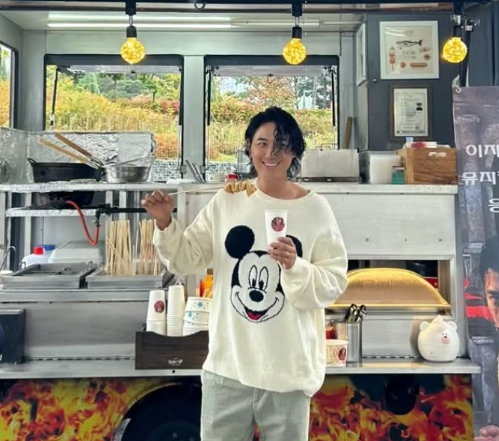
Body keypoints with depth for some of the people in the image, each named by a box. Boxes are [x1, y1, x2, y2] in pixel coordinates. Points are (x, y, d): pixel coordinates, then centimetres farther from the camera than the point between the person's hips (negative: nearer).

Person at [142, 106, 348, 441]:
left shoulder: (315, 209, -6)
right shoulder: (227, 200, 0)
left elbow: (334, 282, -7)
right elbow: (188, 260, 2)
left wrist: (296, 268, -23)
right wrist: (165, 224, -12)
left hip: (288, 366, -1)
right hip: (228, 362, 2)